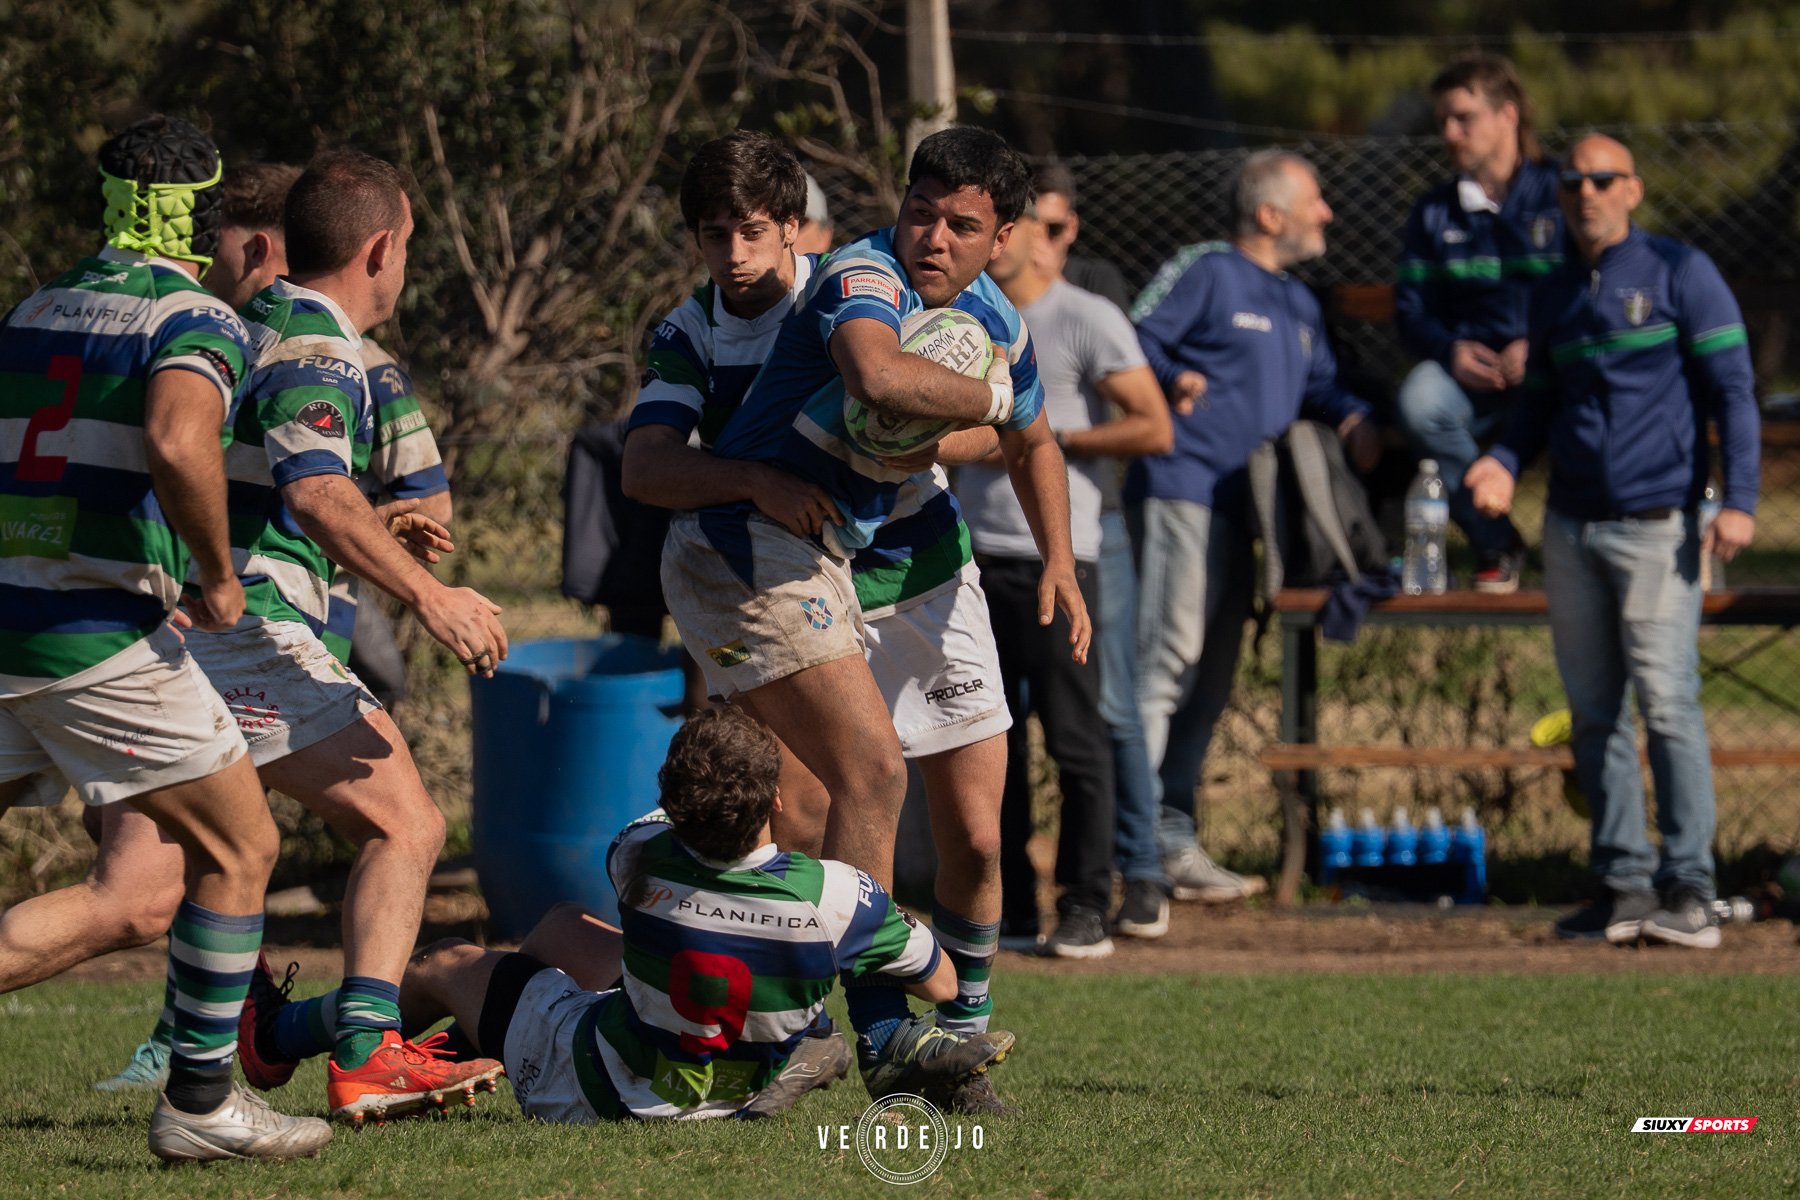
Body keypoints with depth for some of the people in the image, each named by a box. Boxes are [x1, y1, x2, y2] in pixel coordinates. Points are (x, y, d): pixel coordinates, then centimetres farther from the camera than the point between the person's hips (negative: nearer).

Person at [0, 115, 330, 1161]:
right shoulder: (198, 322, -8)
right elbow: (178, 445, -28)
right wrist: (218, 575, -14)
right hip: (100, 635, -7)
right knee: (239, 846, 8)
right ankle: (200, 1102, 8)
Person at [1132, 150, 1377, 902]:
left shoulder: (1298, 306, 22)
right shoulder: (1213, 275, -4)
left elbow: (1317, 385, 26)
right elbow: (1143, 342, -8)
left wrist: (1351, 417, 6)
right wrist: (1173, 379, -27)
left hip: (1242, 503, 9)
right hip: (1183, 491, -9)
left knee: (1212, 677, 10)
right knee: (1167, 660, -15)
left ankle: (1174, 840, 15)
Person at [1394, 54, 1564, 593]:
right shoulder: (1435, 213, 14)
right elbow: (1411, 312, 12)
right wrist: (1450, 350, -11)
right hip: (1473, 373, 3)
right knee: (1419, 399, -32)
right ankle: (1494, 544, -10)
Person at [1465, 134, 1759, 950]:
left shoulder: (1679, 273, -2)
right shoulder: (1554, 296, 15)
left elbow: (1732, 389, -5)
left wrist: (1738, 500, -15)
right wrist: (1504, 461, 4)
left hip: (1656, 522, -6)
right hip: (1571, 528, 6)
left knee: (1665, 701, -13)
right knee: (1593, 713, 5)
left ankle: (1688, 887, -11)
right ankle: (1623, 883, 10)